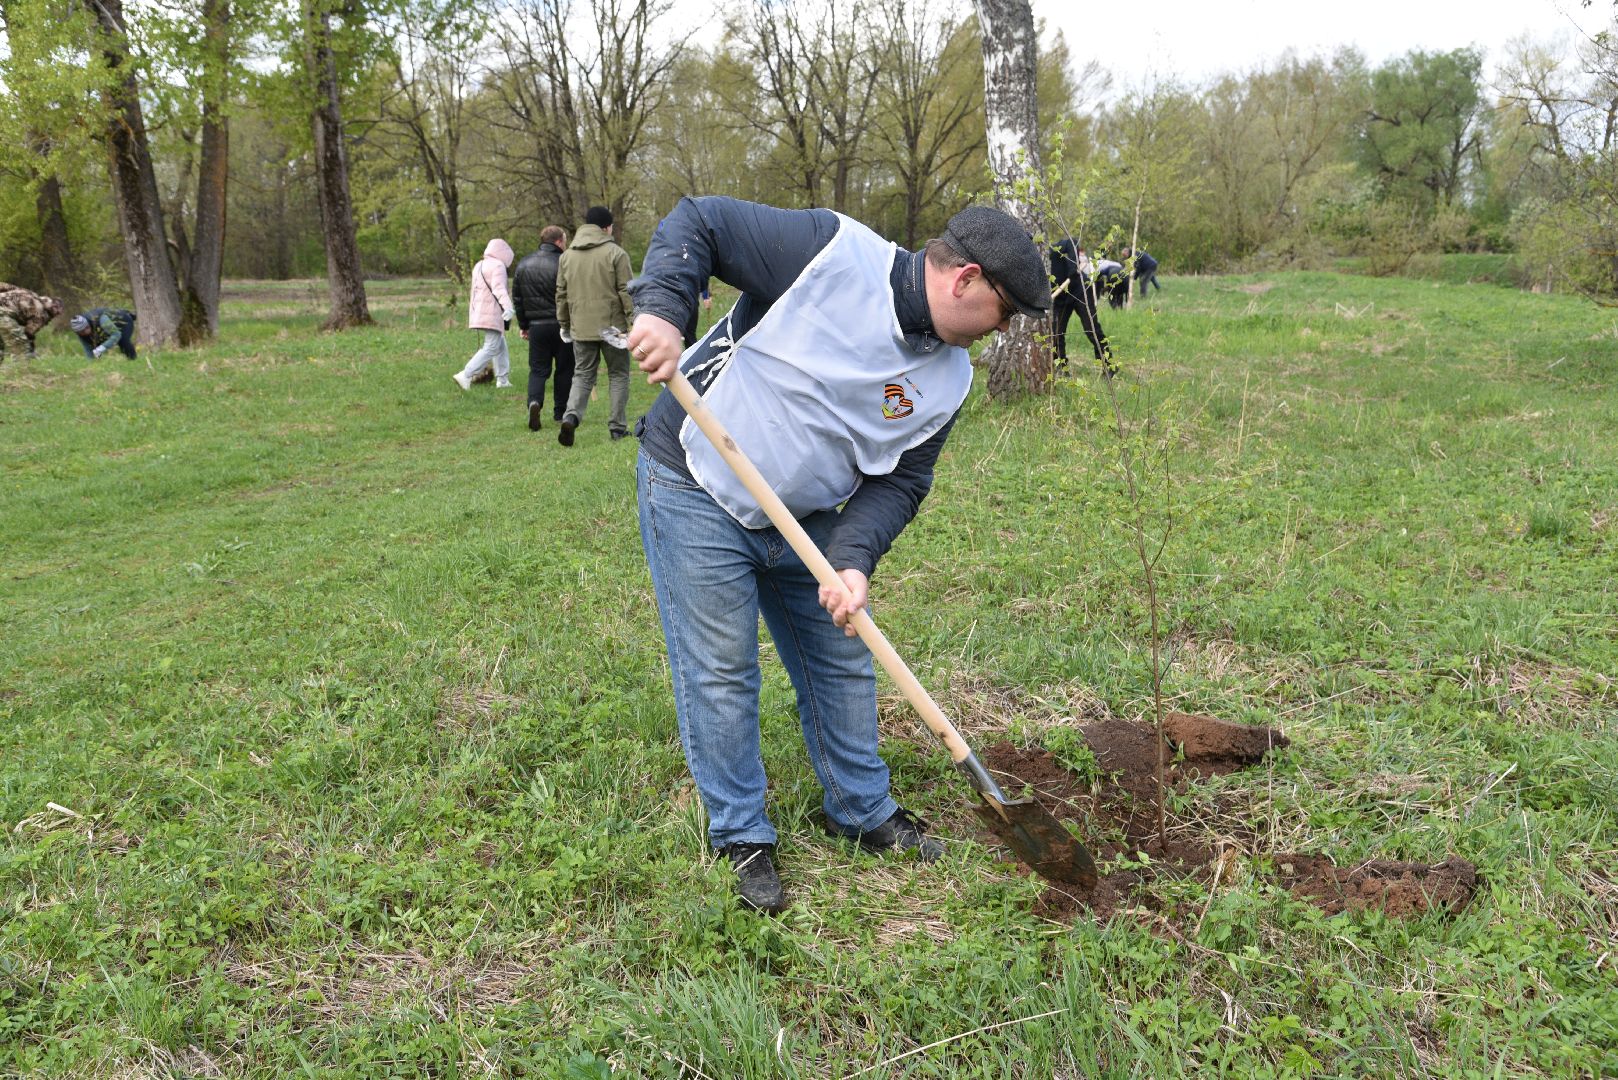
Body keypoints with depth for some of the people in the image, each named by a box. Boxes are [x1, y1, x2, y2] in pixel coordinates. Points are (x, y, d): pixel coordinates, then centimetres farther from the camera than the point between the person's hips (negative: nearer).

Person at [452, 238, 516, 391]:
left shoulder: (479, 265, 19)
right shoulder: (497, 266, -11)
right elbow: (499, 288, -27)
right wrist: (508, 307, -40)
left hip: (479, 313, 10)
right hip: (492, 314, -10)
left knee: (500, 345, 17)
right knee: (491, 347, -9)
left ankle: (502, 380, 18)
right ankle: (465, 376, -16)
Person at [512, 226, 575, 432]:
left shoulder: (523, 265, 8)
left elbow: (517, 299, 12)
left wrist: (523, 325, 19)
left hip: (536, 327, 3)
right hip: (562, 326, -3)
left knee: (538, 369, 8)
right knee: (564, 369, 10)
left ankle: (535, 401, -18)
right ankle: (560, 413, 15)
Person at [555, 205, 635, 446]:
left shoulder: (566, 256, 9)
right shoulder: (616, 253, -6)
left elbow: (561, 294, 13)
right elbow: (626, 291, -9)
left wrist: (564, 324, 21)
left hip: (581, 328, 4)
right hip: (612, 326, -4)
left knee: (582, 375, 10)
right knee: (618, 375, 9)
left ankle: (571, 416, -13)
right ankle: (618, 427, 9)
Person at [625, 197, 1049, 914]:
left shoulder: (949, 379, -2)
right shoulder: (832, 251, -21)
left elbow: (898, 482, -1)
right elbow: (698, 222, -16)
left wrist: (853, 559, -18)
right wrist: (661, 306, -32)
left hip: (805, 519, 7)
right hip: (695, 488, -6)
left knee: (842, 664, 13)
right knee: (721, 672, -1)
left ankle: (863, 812, 34)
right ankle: (741, 837, 18)